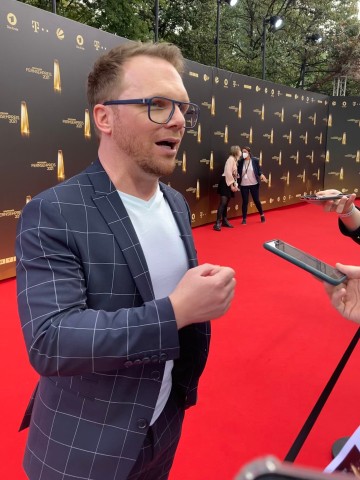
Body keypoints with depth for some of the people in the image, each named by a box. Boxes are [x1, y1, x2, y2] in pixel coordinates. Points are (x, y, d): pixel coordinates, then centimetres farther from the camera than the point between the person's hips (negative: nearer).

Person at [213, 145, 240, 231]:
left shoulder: (235, 160, 18)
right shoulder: (231, 159, -11)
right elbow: (228, 173, -19)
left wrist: (235, 185, 13)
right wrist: (231, 185, -20)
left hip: (230, 183, 9)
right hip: (225, 182, -9)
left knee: (226, 203, 13)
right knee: (223, 202, -14)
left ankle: (224, 221, 20)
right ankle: (218, 223, -14)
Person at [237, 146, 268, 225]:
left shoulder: (255, 160, -6)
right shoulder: (240, 162, -4)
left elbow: (259, 170, 0)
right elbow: (238, 172, -1)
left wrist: (262, 175, -19)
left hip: (254, 184, 0)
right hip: (244, 185, 0)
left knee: (256, 200, 9)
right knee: (245, 202, 3)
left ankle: (262, 215, 32)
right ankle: (244, 219, 15)